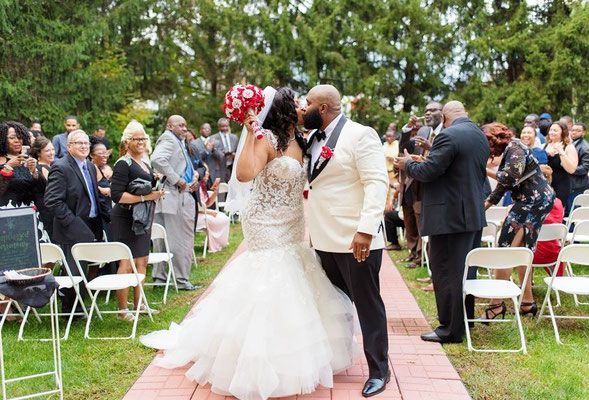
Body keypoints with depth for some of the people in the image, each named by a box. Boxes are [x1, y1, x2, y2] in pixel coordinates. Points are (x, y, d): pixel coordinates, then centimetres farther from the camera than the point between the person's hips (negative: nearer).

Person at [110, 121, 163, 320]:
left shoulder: (144, 163, 14)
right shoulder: (123, 164, -12)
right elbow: (117, 195, -21)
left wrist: (156, 190, 11)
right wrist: (145, 197, -22)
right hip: (126, 219, -9)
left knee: (142, 262, 13)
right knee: (127, 263, -5)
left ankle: (138, 303, 23)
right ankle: (122, 309, 2)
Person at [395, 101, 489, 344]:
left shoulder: (449, 136, -18)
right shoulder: (481, 136, 11)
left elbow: (428, 171, -20)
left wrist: (407, 164, 0)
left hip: (450, 216, -9)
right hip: (474, 214, 9)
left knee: (446, 272, -1)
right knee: (466, 269, 19)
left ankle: (451, 329, 5)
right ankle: (466, 318, 31)